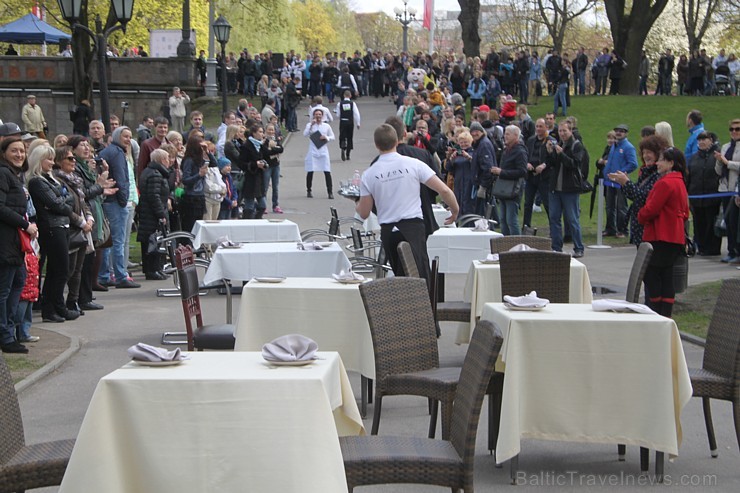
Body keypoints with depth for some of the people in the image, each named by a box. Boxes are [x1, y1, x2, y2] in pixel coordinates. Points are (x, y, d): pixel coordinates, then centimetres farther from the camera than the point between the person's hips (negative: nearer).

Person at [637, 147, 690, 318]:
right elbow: (685, 212, 20)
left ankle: (655, 313, 0)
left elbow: (651, 209, -19)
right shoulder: (680, 182, 15)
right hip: (675, 237, 10)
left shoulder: (665, 183, -17)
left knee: (651, 275, -2)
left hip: (661, 238, -10)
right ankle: (666, 315, 12)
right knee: (666, 276, 11)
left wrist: (641, 216, 2)